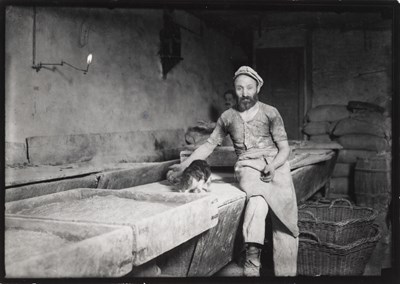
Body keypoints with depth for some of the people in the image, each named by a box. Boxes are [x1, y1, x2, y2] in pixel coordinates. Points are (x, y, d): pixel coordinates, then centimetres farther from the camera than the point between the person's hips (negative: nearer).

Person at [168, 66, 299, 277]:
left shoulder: (270, 113, 4)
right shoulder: (228, 117, 9)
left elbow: (284, 148, 3)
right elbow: (210, 144, 14)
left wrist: (272, 166, -17)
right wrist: (185, 164, 4)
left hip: (275, 163, 1)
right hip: (247, 165, -1)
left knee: (284, 219, -18)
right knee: (258, 194, -35)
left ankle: (286, 272, -9)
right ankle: (252, 260, -43)